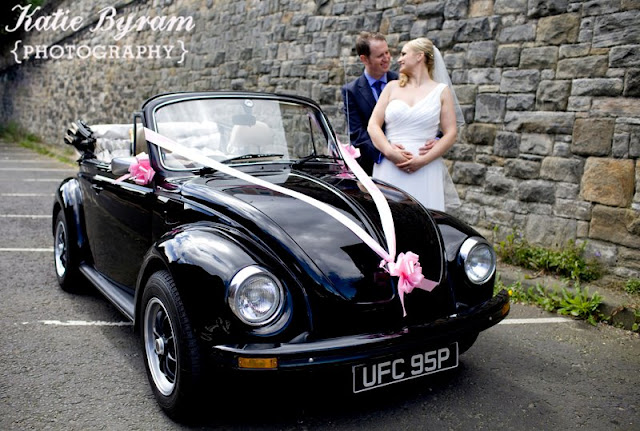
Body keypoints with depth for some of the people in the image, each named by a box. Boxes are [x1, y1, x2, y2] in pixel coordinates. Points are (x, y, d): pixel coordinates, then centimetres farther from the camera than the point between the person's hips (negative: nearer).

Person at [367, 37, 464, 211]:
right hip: (389, 169, 2)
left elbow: (450, 133, 1)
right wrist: (389, 151, -12)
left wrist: (423, 160, -11)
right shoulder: (392, 87, 14)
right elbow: (373, 125, 5)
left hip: (425, 171, -1)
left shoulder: (441, 91, 8)